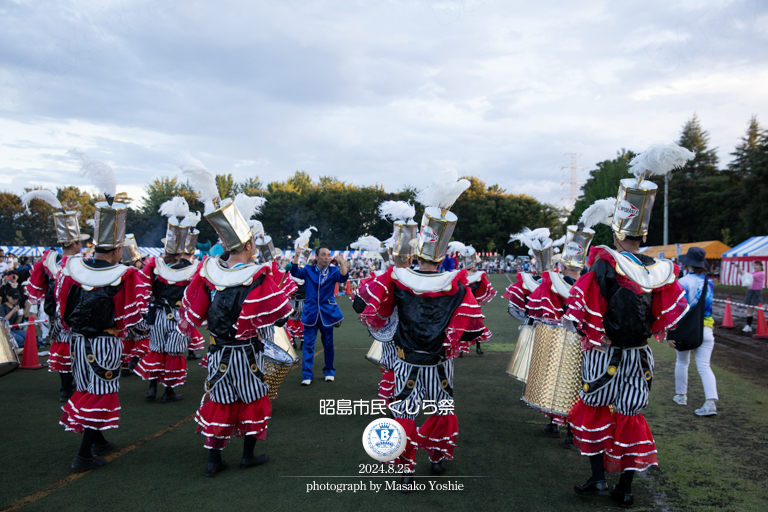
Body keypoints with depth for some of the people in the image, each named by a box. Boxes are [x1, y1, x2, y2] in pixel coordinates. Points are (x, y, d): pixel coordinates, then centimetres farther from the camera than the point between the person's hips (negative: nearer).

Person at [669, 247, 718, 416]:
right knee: (704, 366, 2)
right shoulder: (709, 282, 4)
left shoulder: (683, 282, -13)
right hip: (706, 329, 3)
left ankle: (681, 396, 28)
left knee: (682, 363, 16)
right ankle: (710, 402, -10)